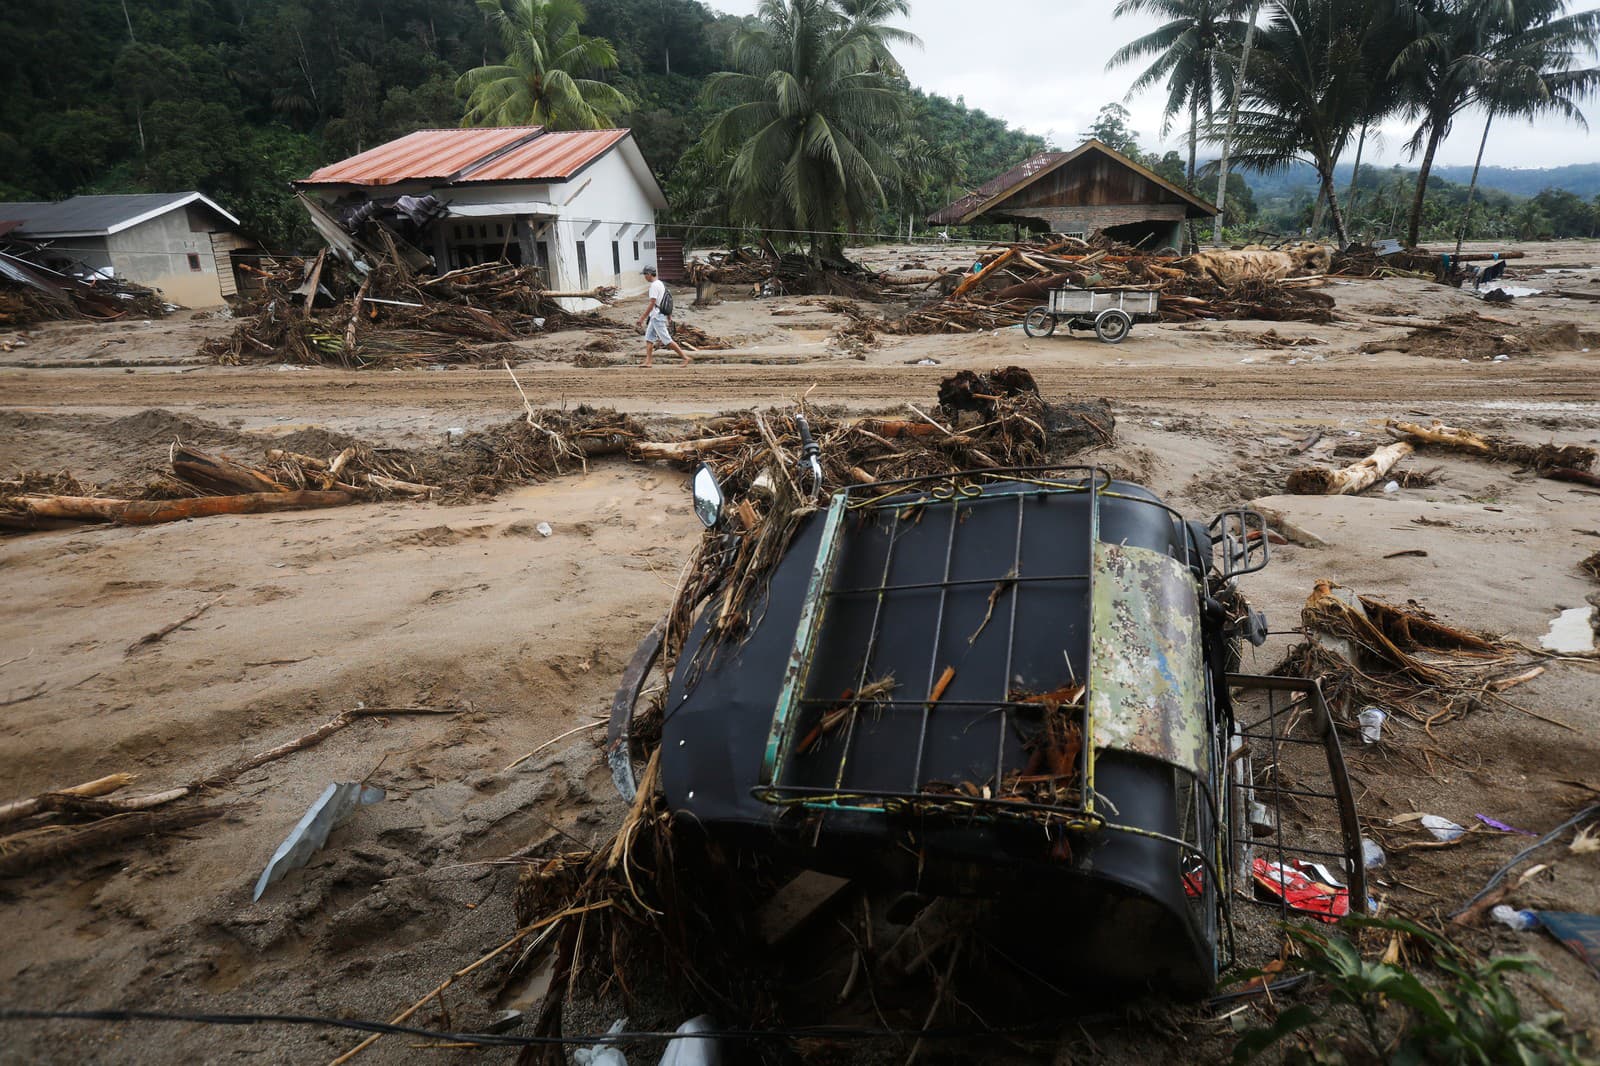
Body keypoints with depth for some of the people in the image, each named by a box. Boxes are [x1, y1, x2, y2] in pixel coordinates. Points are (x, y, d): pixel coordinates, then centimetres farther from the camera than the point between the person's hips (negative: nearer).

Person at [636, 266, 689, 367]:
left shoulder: (654, 285, -17)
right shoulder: (660, 283, 14)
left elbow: (652, 304, -23)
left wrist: (642, 318, -22)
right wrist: (669, 316, 22)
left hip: (657, 317, -10)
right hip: (655, 317, 10)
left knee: (666, 340, -8)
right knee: (649, 339, 9)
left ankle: (685, 357, -5)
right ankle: (647, 362, 8)